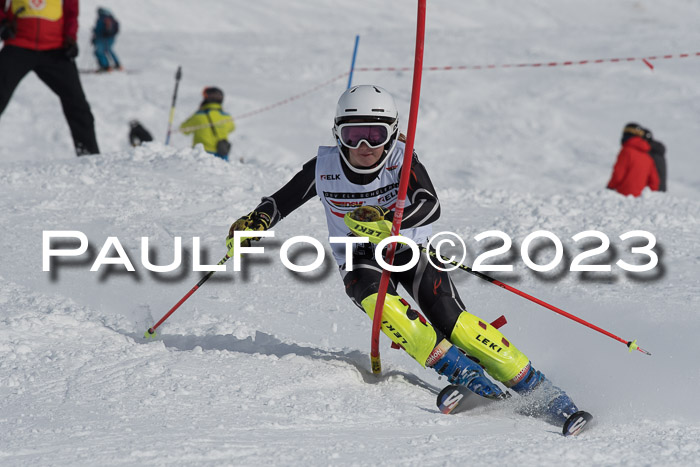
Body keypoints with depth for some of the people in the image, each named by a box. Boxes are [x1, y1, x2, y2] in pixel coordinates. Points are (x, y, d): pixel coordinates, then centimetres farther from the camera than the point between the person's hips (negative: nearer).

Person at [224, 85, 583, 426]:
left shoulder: (400, 159, -19)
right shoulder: (324, 167, -13)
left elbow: (431, 207, -35)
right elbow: (281, 201, 2)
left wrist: (388, 224, -52)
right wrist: (253, 223, -17)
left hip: (410, 248, -1)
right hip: (359, 262, 1)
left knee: (451, 320, -21)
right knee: (376, 298, -33)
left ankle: (532, 385, -11)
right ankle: (458, 370, -27)